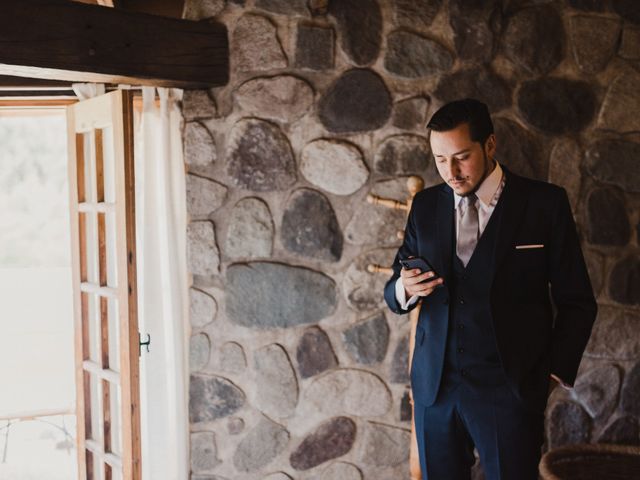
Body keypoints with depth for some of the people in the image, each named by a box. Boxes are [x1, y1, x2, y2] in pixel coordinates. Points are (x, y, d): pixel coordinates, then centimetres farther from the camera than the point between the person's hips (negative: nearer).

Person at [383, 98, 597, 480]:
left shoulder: (545, 203, -3)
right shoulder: (426, 205, 7)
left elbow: (576, 302, 2)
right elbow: (394, 290, 11)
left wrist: (553, 375, -3)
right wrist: (405, 288, -11)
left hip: (510, 390, -3)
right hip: (434, 387, 3)